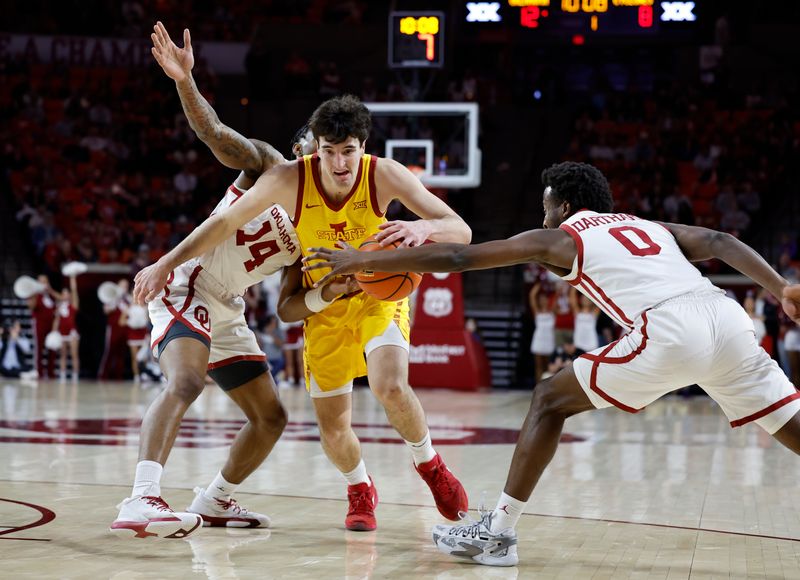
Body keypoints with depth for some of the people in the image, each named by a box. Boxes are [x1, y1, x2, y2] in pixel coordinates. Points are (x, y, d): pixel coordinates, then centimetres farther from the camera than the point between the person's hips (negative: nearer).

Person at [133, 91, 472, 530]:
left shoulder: (384, 175, -25)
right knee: (332, 425, 1)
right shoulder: (289, 179, -24)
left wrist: (423, 227, -48)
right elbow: (225, 222, -12)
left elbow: (461, 231, -26)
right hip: (325, 304, 2)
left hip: (380, 293, -1)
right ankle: (360, 490, 35)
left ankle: (429, 465, 5)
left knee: (391, 388, -27)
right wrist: (165, 264, -12)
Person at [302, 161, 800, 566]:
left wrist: (363, 261, 23)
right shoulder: (651, 226, 33)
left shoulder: (559, 238, 19)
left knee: (551, 401, 11)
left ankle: (498, 532, 12)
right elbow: (721, 242, 16)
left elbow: (457, 257, 17)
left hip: (670, 331, -5)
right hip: (728, 316, 5)